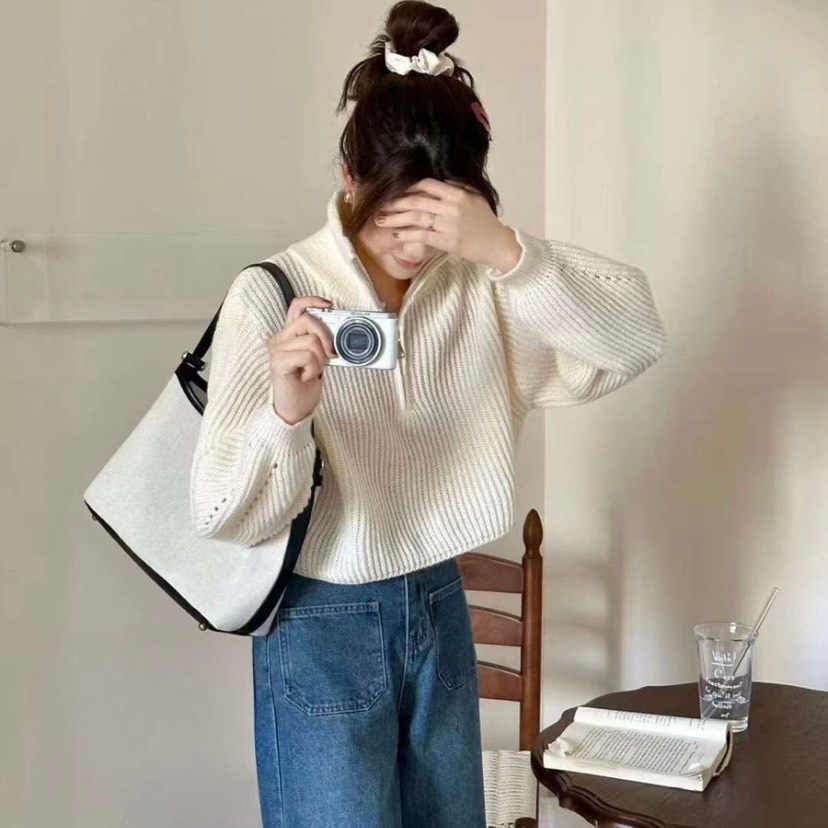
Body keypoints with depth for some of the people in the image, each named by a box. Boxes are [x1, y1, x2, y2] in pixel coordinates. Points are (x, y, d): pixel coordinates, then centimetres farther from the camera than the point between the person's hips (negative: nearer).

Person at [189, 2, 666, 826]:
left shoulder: (481, 280, -5)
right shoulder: (271, 295, -16)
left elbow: (635, 340, -16)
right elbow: (222, 514, -19)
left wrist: (508, 251, -30)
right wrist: (285, 414, -40)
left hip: (439, 610, 5)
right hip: (322, 630, -4)